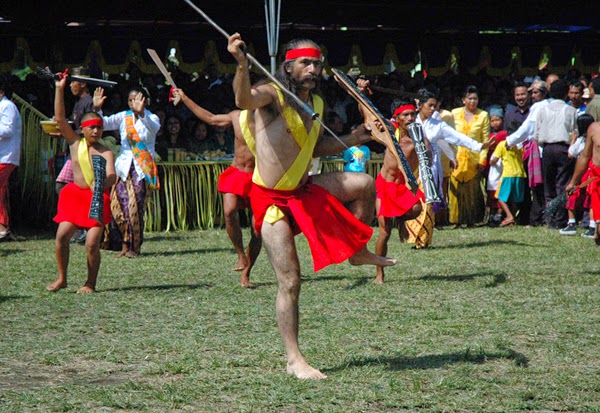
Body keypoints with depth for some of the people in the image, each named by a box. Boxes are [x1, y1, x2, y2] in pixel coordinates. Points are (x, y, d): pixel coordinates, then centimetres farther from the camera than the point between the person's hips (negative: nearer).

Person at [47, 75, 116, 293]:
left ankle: (90, 284, 7)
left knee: (92, 244, -10)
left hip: (97, 198, -3)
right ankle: (62, 279, 8)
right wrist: (60, 90, -6)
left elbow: (111, 176, -20)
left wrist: (102, 184, -42)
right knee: (62, 235, -8)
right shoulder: (75, 143, 4)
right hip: (75, 195, 3)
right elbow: (60, 118, -1)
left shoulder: (105, 153, -5)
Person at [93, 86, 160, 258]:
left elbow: (154, 128, -23)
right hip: (124, 166, 3)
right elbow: (104, 123, -4)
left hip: (143, 168, -3)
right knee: (117, 204, -8)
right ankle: (124, 245, 3)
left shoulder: (151, 118, 0)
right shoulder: (123, 117, 10)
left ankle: (134, 247, 3)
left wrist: (141, 113, -41)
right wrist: (96, 109, -23)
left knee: (135, 207, -10)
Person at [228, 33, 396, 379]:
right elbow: (244, 100, -40)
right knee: (290, 282, -8)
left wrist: (354, 139, 12)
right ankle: (295, 360, 1)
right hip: (272, 200, -7)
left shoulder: (316, 103, 9)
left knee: (365, 184, 9)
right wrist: (242, 64, -59)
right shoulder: (273, 95, -15)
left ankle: (358, 251, 27)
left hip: (303, 190, 7)